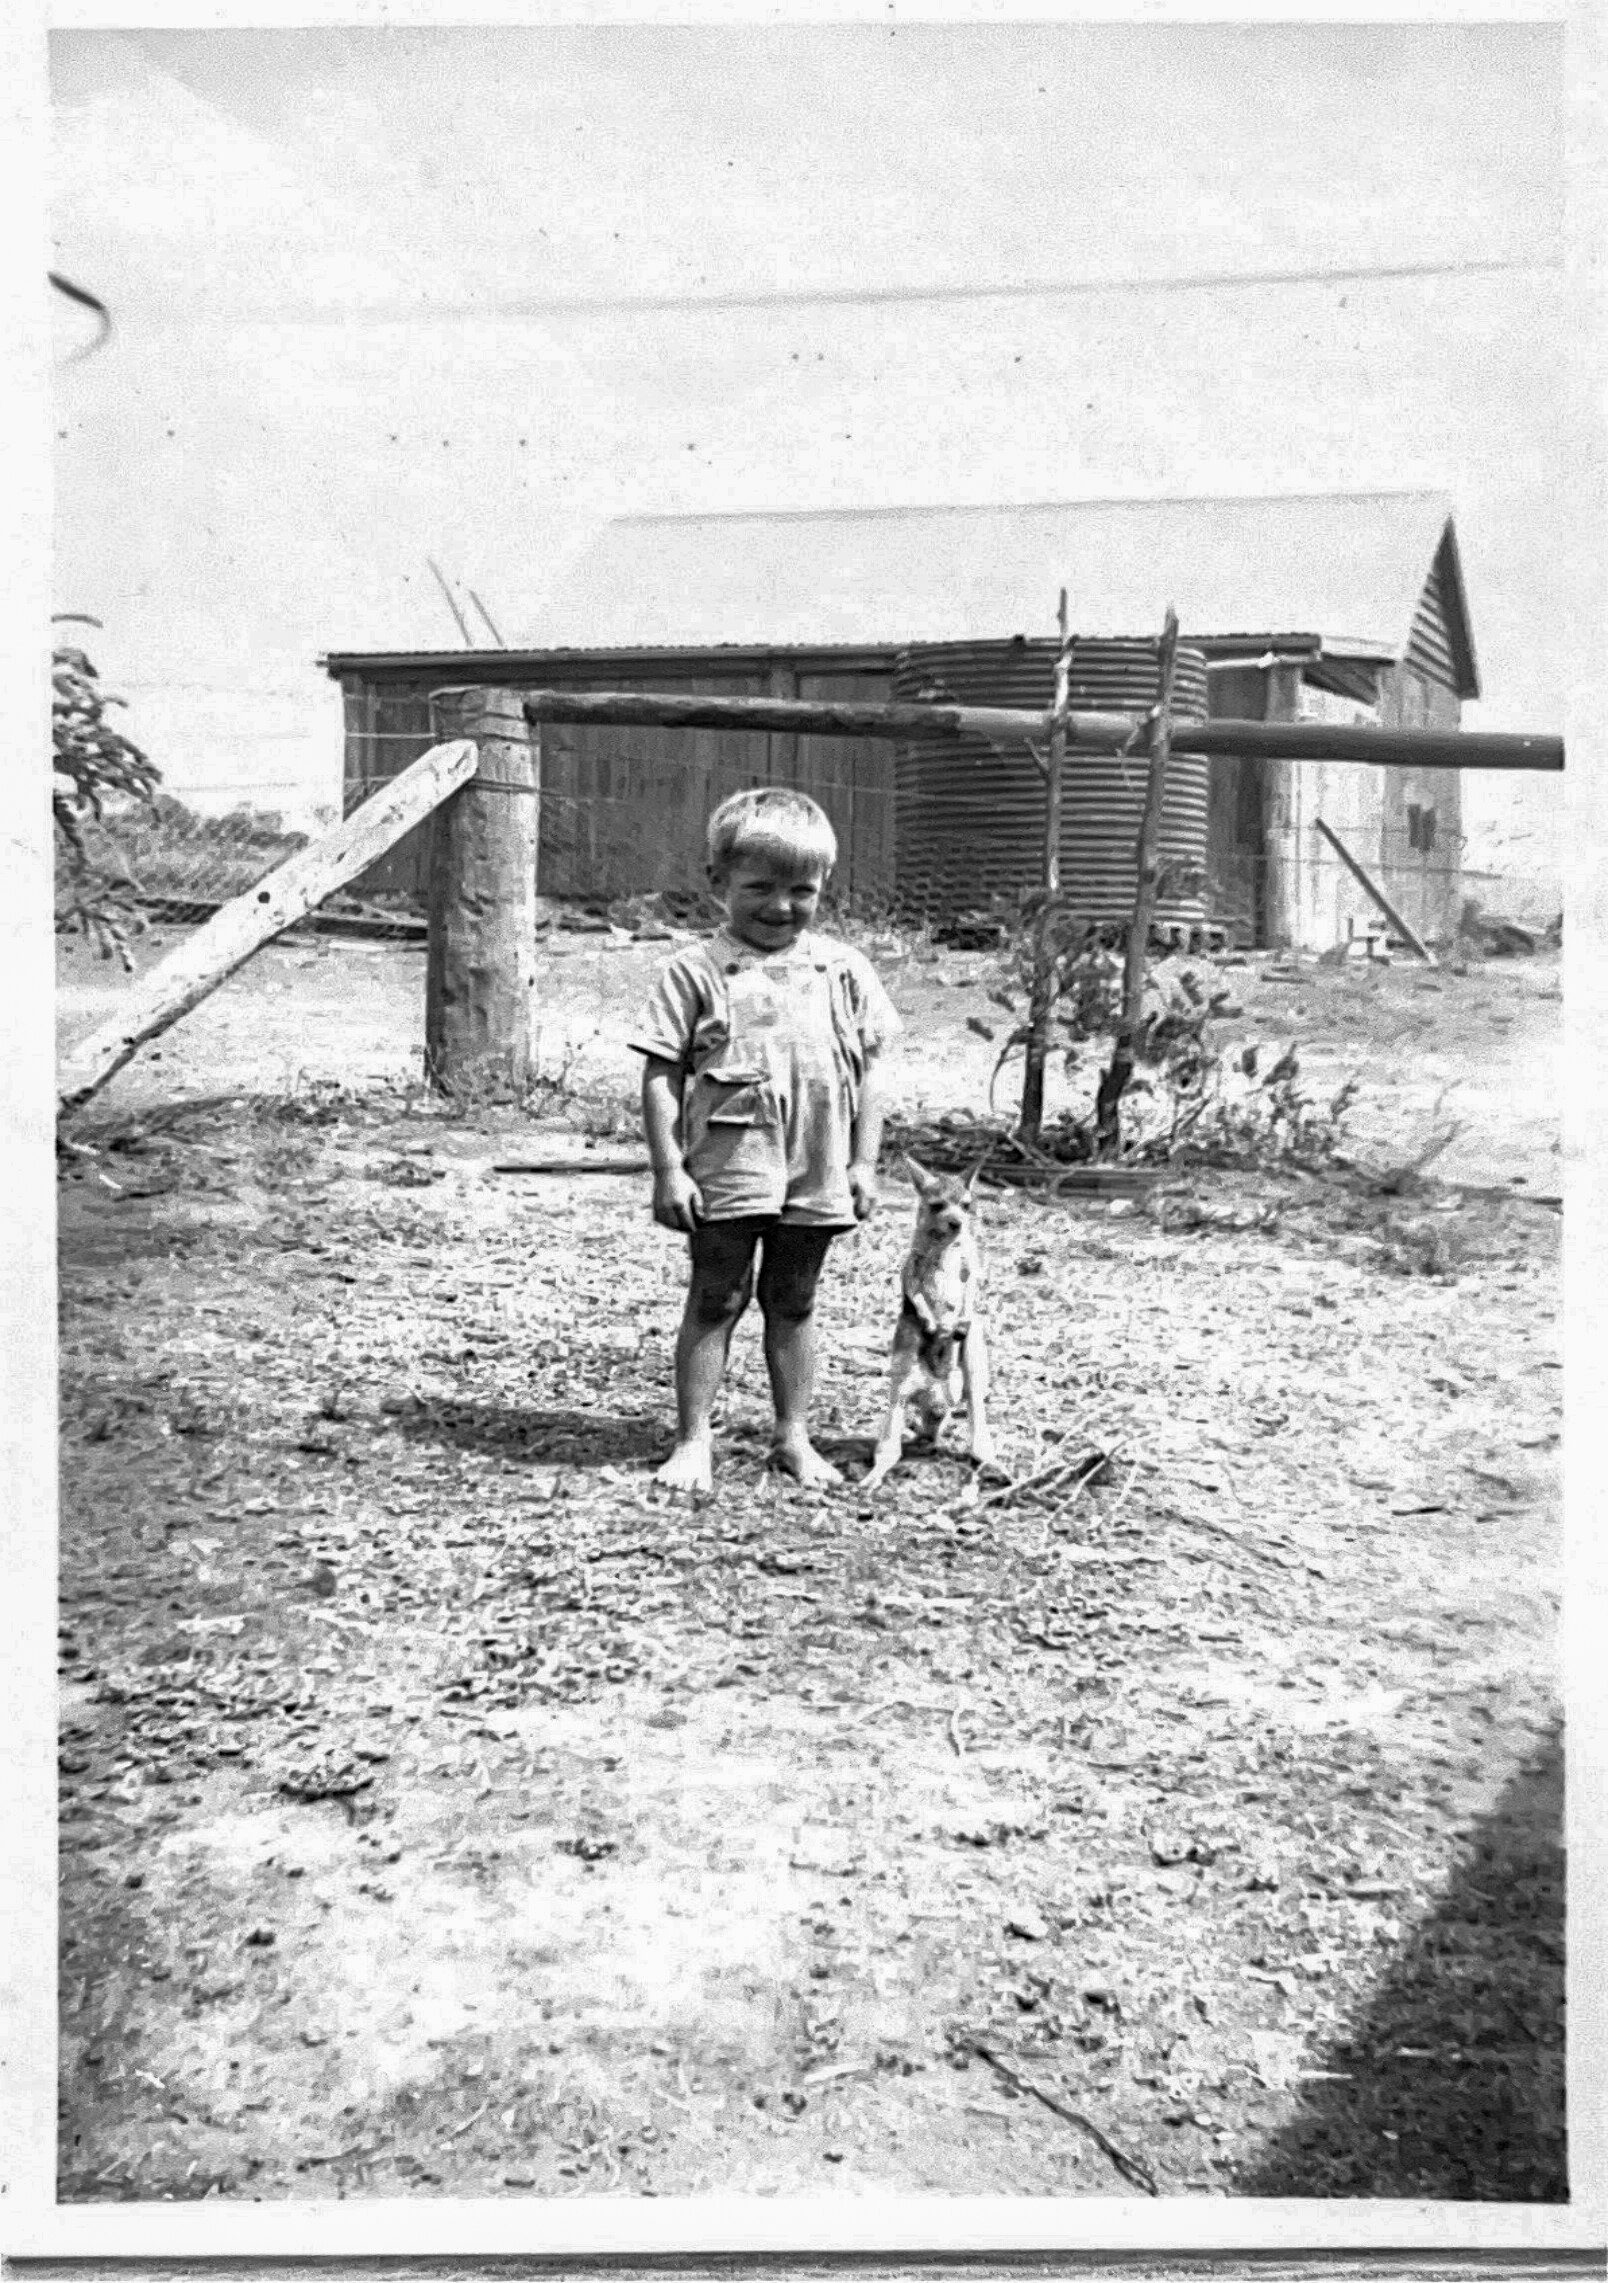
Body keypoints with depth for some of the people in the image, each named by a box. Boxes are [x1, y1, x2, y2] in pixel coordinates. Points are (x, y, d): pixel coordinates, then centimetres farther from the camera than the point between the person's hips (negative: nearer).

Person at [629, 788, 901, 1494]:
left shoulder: (843, 971, 6)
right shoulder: (696, 972, -4)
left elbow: (865, 1073, 10)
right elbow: (661, 1075, -5)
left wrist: (863, 1163, 6)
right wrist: (668, 1169, -11)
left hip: (816, 1173, 3)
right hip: (727, 1170, -3)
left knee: (793, 1303, 14)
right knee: (715, 1299, 2)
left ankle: (793, 1436, 23)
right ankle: (693, 1441, 9)